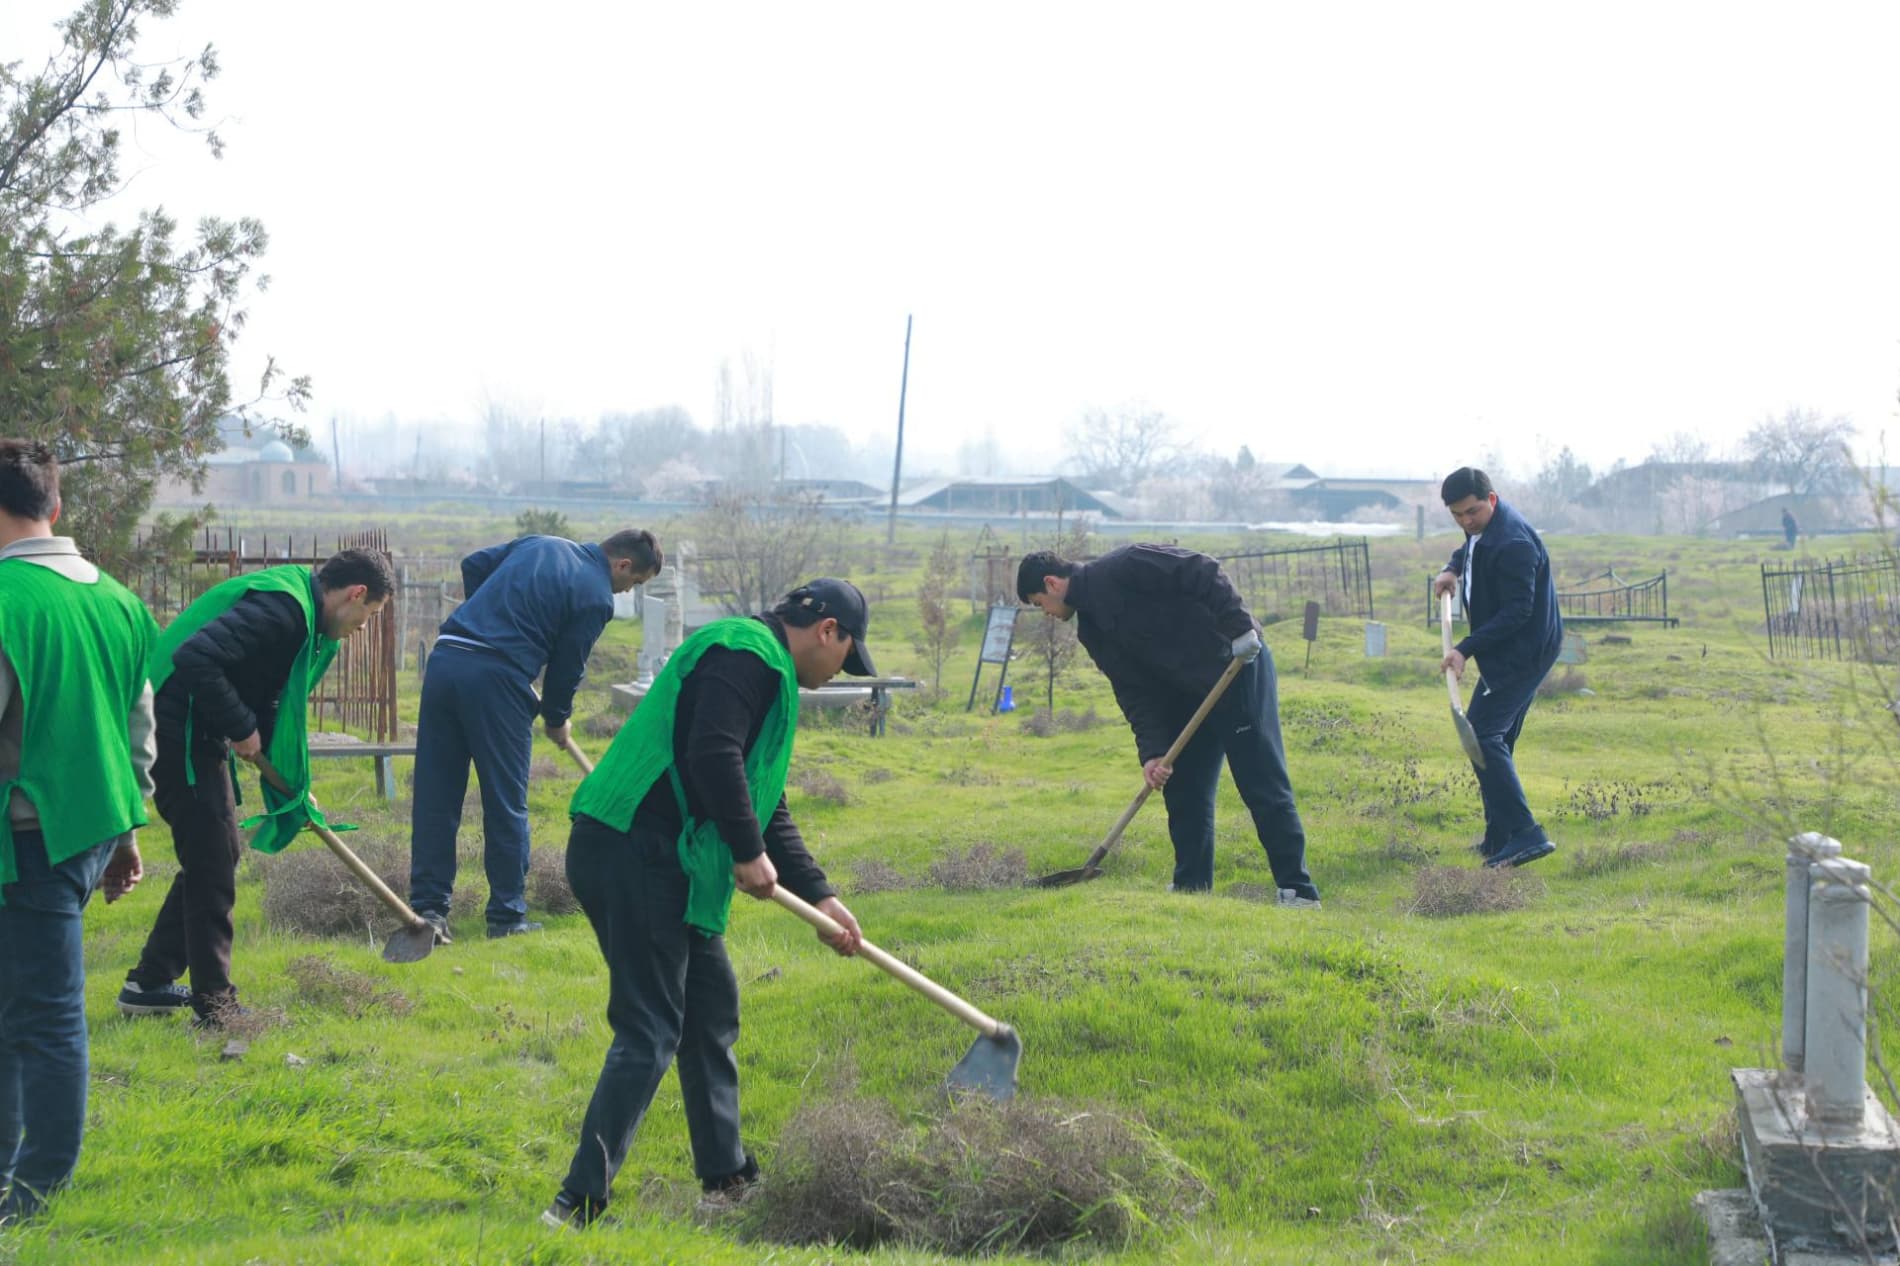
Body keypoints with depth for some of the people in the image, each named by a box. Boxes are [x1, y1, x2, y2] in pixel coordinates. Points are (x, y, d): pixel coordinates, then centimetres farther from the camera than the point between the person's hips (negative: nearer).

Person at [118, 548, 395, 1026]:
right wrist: (241, 728, -20)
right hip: (178, 730, -11)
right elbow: (196, 659, -30)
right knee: (213, 863, -5)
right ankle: (215, 1005, 2)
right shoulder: (281, 608, -20)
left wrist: (293, 787, 14)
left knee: (215, 856, 17)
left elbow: (270, 702, 21)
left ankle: (150, 983, 25)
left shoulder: (306, 620, 14)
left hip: (198, 735, 11)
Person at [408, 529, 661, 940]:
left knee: (435, 795, 8)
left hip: (445, 657, 7)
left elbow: (474, 564, 24)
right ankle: (507, 915, 11)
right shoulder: (596, 597, 0)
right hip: (498, 676, -7)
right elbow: (568, 666, 4)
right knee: (506, 803, 5)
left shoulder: (538, 543, 20)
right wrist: (557, 718, 22)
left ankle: (429, 906, 8)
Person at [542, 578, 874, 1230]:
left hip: (662, 863, 11)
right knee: (650, 1031, -9)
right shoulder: (747, 652, -9)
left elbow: (764, 806, 29)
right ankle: (578, 1202, -8)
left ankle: (727, 1177, 29)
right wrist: (749, 852, -13)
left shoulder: (768, 673, 24)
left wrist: (821, 896, 25)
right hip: (633, 853, -11)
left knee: (711, 1007, 19)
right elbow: (712, 756, -24)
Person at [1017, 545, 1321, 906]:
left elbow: (1204, 573, -19)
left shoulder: (1122, 568, -14)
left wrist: (1239, 629, -23)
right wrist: (1152, 752, -6)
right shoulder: (1092, 629, 11)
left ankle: (1299, 892, -7)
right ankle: (1191, 886, 16)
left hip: (1239, 663, -9)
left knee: (1263, 784, -9)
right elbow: (1135, 693, 5)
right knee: (1183, 789, 8)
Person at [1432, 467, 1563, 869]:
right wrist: (1453, 568, 9)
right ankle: (1501, 838, 21)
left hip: (1522, 651, -11)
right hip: (1510, 651, 11)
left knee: (1482, 733, -16)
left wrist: (1466, 649, -26)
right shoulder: (1483, 528, 7)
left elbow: (1517, 612, -25)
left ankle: (1525, 834, -21)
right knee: (1496, 738, 14)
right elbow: (1472, 549, 31)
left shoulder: (1512, 543, -24)